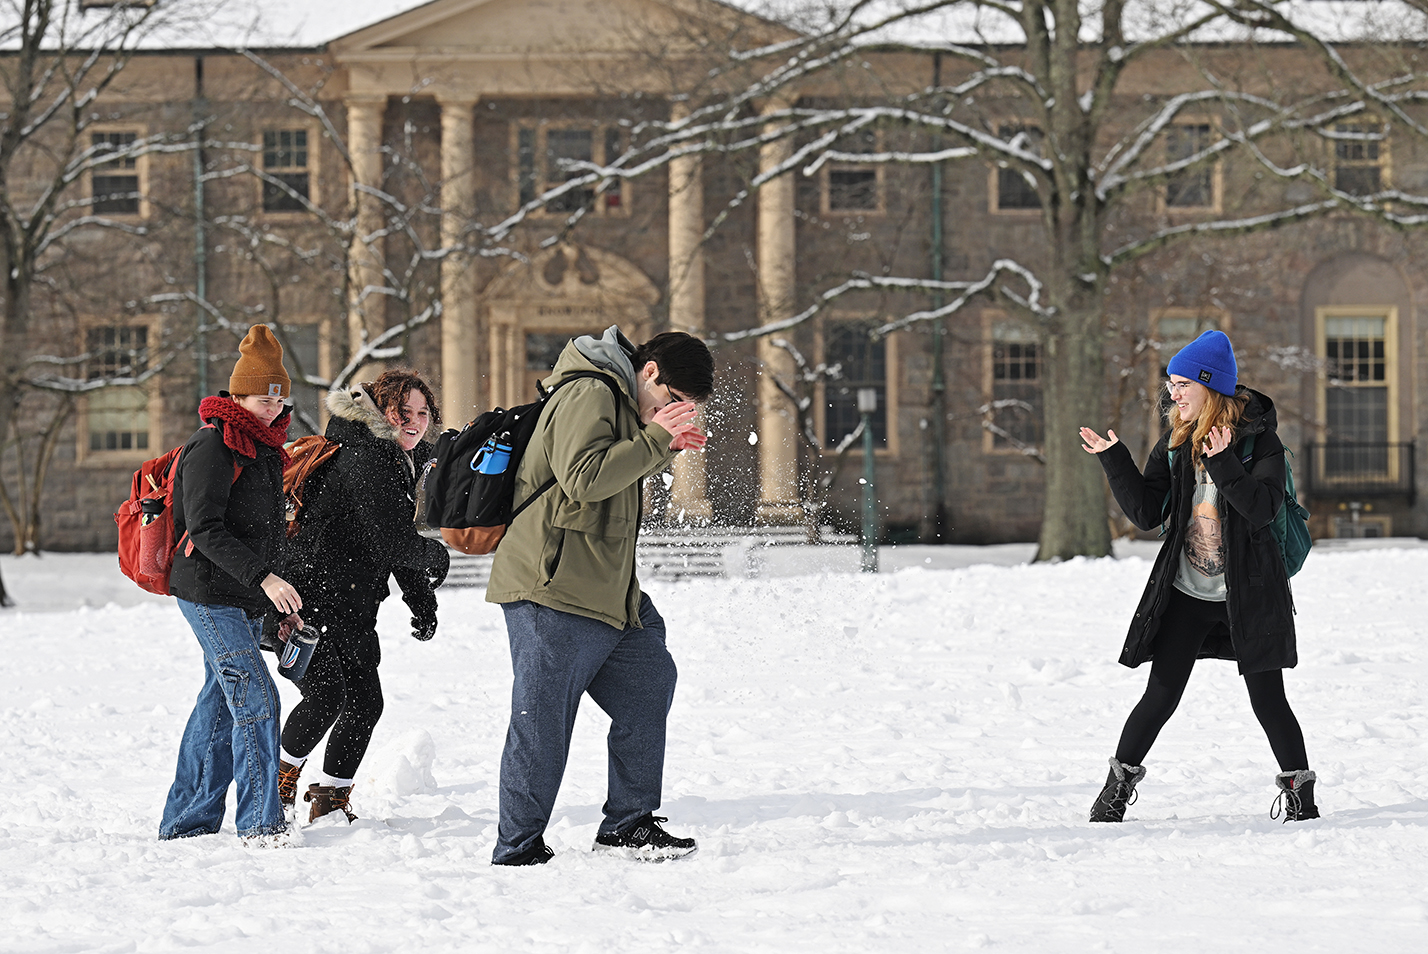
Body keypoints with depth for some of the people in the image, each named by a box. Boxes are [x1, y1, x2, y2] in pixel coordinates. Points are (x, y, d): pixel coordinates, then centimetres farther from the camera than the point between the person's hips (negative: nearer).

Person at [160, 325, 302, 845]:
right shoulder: (214, 446, -15)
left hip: (248, 596, 9)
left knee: (220, 701, 12)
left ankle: (185, 820, 20)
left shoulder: (262, 445, 14)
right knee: (255, 699, -14)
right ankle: (261, 821, -11)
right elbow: (204, 528, -21)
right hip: (211, 594, -9)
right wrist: (263, 577, -27)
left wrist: (278, 592, 24)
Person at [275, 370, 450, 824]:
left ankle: (331, 801, 18)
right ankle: (282, 774, 7)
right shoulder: (364, 459, -19)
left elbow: (402, 539, 22)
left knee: (365, 702, 5)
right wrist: (436, 556, -2)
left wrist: (423, 605, 15)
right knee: (326, 695, -18)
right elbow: (389, 542, -22)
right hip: (311, 595, -10)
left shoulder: (407, 463, 13)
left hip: (355, 607, 10)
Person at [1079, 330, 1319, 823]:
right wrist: (1114, 460, -5)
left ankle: (1299, 791, 13)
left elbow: (1263, 509, -20)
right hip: (1186, 594, 3)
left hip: (1249, 593, -3)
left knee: (1268, 699, -1)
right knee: (1160, 696, 0)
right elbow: (1146, 513, 3)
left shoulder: (1259, 440, -7)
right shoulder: (1174, 443, 7)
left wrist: (1223, 463, -31)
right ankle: (1119, 782, 12)